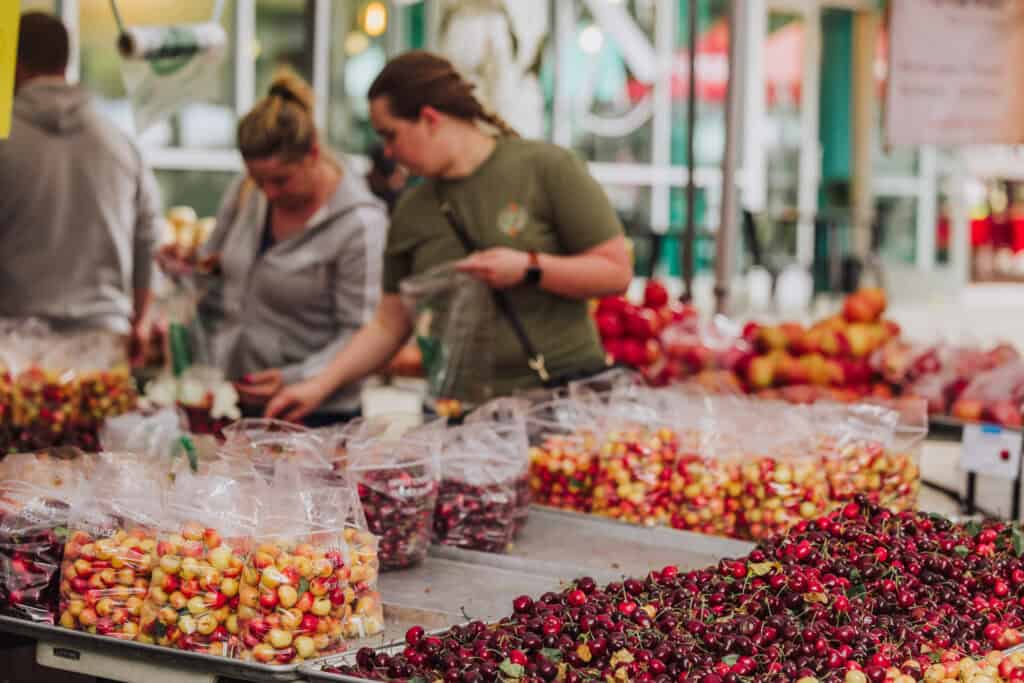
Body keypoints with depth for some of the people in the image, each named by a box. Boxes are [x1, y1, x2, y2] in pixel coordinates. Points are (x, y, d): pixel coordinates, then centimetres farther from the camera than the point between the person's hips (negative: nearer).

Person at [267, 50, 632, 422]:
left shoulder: (547, 167, -4)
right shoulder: (412, 211, 10)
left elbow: (616, 272, -5)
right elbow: (389, 325, 14)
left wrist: (529, 268, -16)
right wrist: (321, 385, 4)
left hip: (565, 391, -3)